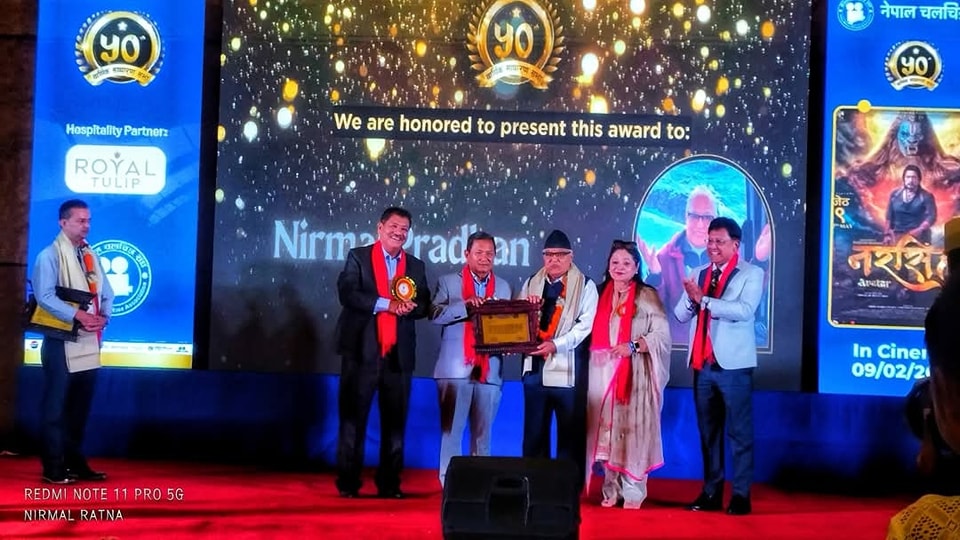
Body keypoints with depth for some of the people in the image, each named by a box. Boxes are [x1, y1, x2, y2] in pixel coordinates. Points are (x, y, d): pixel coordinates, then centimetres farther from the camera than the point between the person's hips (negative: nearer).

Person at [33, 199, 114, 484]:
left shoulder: (92, 255, 14)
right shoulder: (50, 255, -6)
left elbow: (107, 293, 12)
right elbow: (45, 296, -18)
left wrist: (103, 316, -8)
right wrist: (78, 315, -24)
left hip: (89, 341, 7)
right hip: (62, 340, -7)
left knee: (81, 406, 12)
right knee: (56, 405, -2)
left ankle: (76, 463, 20)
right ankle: (53, 468, 3)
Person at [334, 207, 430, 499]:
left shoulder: (415, 266, 15)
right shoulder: (358, 257, 4)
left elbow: (424, 306, 7)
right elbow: (347, 293, -10)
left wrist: (409, 307, -15)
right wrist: (385, 304, -18)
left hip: (399, 354, 3)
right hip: (362, 351, -3)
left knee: (395, 420, 4)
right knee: (353, 417, 1)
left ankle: (389, 483, 11)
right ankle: (348, 482, 7)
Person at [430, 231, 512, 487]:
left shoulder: (503, 287, 15)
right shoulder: (448, 282, 5)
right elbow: (434, 314, -8)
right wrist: (465, 305, -21)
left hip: (490, 370, 3)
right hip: (456, 369, -3)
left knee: (483, 433, 7)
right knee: (451, 430, 0)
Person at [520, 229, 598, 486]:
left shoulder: (585, 286, 1)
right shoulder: (531, 284, 15)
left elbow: (585, 325, -10)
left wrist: (556, 344, -21)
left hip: (568, 369, -4)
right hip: (535, 367, 4)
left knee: (570, 434, 2)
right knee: (534, 433, 9)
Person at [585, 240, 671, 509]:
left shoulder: (647, 296, 2)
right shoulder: (600, 295, 14)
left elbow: (662, 335, -6)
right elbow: (591, 332, 16)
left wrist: (634, 346, -17)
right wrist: (595, 353, -1)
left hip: (635, 374, -4)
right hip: (603, 372, 4)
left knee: (633, 429, -5)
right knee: (606, 430, 4)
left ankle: (633, 492, 0)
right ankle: (611, 490, 10)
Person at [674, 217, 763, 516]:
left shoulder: (751, 274, -4)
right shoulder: (698, 274, 12)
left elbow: (744, 310, -20)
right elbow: (680, 314, 6)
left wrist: (704, 299, -23)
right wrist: (691, 299, -14)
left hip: (733, 365, -5)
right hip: (702, 364, 5)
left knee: (739, 432, 1)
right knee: (708, 432, 11)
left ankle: (741, 495, 6)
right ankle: (711, 492, 18)